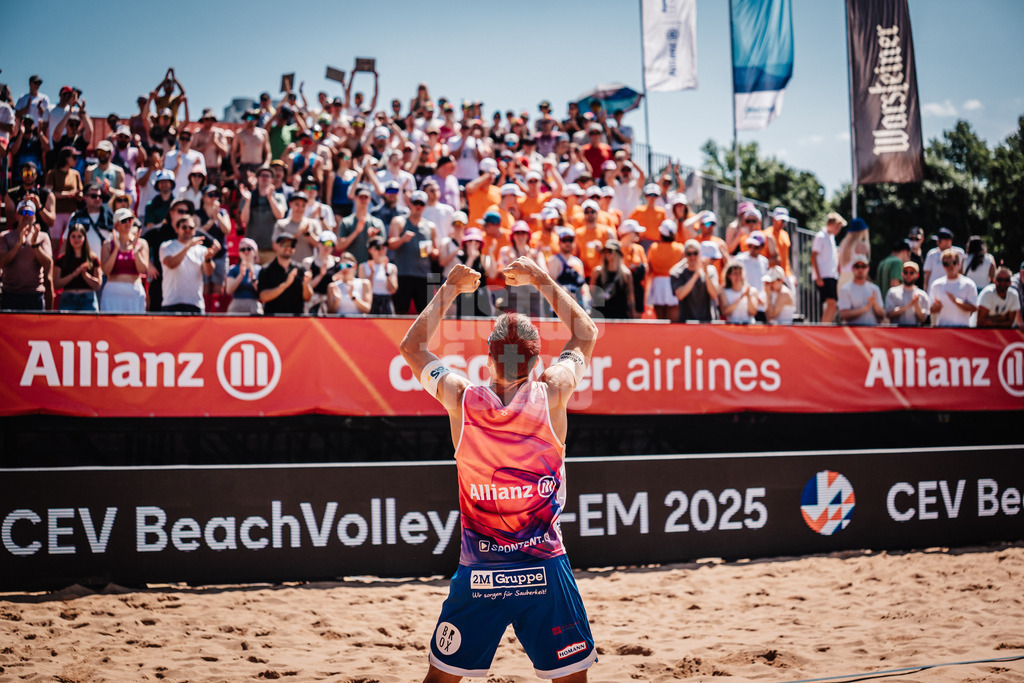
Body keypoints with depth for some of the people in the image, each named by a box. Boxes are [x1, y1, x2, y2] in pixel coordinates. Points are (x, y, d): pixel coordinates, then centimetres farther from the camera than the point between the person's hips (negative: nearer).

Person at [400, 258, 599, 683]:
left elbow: (412, 347, 15)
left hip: (478, 574, 1)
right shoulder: (552, 396, -7)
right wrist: (543, 282, 20)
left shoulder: (461, 399, -6)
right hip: (545, 568, -1)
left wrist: (449, 291, 20)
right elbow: (586, 335, 14)